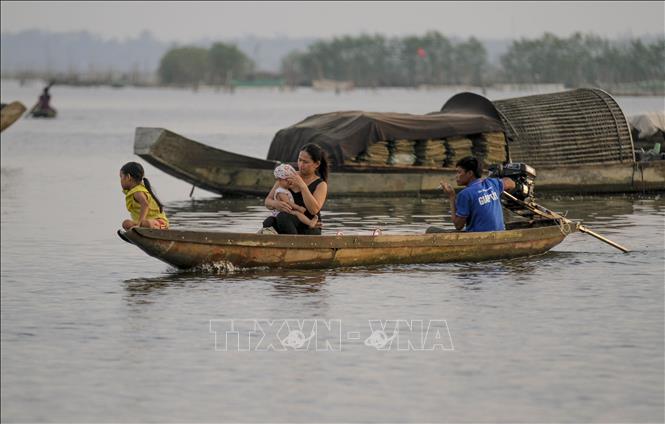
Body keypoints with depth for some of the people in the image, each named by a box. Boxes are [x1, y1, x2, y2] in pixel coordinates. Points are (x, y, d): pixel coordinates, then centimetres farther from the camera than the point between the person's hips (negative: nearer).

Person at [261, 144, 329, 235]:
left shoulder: (320, 185, 2)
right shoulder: (288, 177, 11)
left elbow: (314, 210, -16)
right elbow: (268, 201, 7)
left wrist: (302, 185, -21)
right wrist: (276, 204, -18)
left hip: (308, 230, -3)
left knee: (283, 217, -36)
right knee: (269, 222, -32)